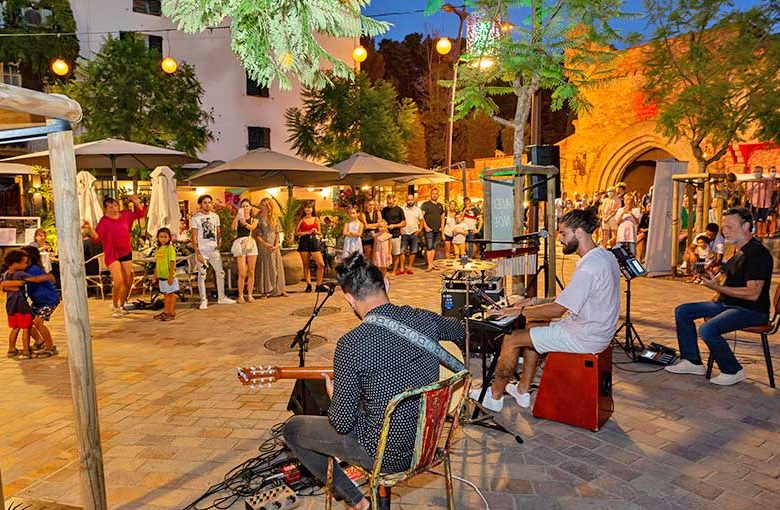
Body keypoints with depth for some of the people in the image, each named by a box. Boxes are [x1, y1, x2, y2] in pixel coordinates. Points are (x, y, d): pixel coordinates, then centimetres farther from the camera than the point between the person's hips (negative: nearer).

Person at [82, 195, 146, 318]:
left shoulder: (125, 215, 2)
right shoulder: (104, 221, -12)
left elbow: (140, 213, 16)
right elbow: (96, 238, -19)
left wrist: (136, 203, 1)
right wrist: (89, 228, -35)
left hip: (126, 253, 5)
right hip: (112, 254, -5)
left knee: (127, 282, 10)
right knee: (118, 282, -15)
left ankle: (121, 306, 28)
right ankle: (115, 308, 7)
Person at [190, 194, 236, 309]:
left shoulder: (215, 216, 9)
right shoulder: (195, 217, -5)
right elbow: (194, 237, -7)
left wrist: (218, 246, 7)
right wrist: (197, 253, -13)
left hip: (214, 250, 4)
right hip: (202, 251, -4)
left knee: (220, 273, 7)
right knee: (202, 276, 1)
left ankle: (221, 297, 19)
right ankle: (203, 300, 11)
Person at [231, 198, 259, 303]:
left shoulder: (254, 220, 14)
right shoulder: (237, 219, 11)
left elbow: (252, 227, -9)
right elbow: (234, 227, -10)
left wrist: (244, 222, -27)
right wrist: (238, 215, -15)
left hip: (251, 244, 2)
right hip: (240, 244, -2)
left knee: (251, 272, 2)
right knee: (242, 273, -8)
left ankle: (250, 295, 11)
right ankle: (240, 295, 1)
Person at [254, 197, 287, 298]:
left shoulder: (274, 217, 7)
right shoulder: (258, 218, -2)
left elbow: (278, 233, 6)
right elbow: (256, 235, -7)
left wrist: (276, 245, -7)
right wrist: (266, 244, -15)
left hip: (274, 246, 3)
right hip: (262, 246, -3)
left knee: (276, 266, 4)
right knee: (264, 267, -1)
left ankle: (278, 289, 12)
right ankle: (264, 291, 5)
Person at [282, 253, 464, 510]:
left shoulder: (351, 344, -26)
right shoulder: (425, 319, -10)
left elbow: (342, 423, -18)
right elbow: (462, 331, 14)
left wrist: (333, 394, 3)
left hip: (388, 457, -6)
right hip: (428, 439, 7)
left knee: (292, 428, 14)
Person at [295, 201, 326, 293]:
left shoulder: (316, 219, 9)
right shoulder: (301, 219, 5)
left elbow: (320, 233, 13)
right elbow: (296, 232, 0)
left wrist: (316, 232, -9)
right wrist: (307, 232, -10)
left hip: (314, 241, 1)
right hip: (303, 242, -1)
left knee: (321, 264, -7)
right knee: (306, 265, 3)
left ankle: (319, 285, 3)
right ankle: (308, 285, 12)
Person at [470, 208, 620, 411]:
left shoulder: (589, 267, -27)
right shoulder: (605, 256, 6)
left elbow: (557, 310, -24)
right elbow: (570, 299, 13)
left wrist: (520, 311, -12)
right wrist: (536, 301, 8)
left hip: (584, 337, -10)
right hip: (597, 330, 10)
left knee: (512, 339, -6)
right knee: (532, 332, 21)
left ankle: (494, 396, 11)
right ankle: (523, 391, 26)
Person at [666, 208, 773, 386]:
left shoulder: (757, 253, -19)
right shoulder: (739, 251, 14)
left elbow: (753, 294, -26)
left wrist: (718, 287, -23)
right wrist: (713, 280, 5)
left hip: (752, 310, -10)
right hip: (728, 304, 10)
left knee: (708, 329, -31)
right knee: (682, 311, 4)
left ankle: (733, 371, -6)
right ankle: (692, 361, 9)